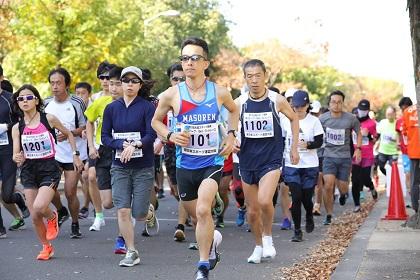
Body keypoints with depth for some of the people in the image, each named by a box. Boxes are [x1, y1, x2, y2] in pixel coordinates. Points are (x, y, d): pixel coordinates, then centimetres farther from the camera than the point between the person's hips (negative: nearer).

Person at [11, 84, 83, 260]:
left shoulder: (48, 119, -6)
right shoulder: (17, 128, 1)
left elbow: (69, 135, 10)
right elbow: (16, 155, 0)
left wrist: (75, 156, 7)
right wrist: (18, 158, -23)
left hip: (49, 168, -3)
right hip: (29, 171, 3)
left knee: (39, 207, -24)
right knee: (34, 217, 2)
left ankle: (52, 217, 12)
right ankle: (46, 247, 24)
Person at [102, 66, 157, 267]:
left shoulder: (147, 107, -5)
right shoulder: (111, 108, 5)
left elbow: (151, 135, -12)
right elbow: (105, 137, 3)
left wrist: (134, 145, -29)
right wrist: (122, 144, -15)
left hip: (143, 167, -2)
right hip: (119, 166, 2)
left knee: (138, 214, -2)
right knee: (122, 211, -7)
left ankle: (150, 212, 36)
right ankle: (131, 252, 5)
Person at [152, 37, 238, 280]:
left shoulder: (220, 93, -6)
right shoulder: (172, 95, -7)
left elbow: (234, 110, 17)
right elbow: (156, 121, 9)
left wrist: (231, 135, 3)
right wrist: (170, 136, -10)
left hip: (212, 162, -2)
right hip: (185, 164, 2)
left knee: (203, 210, -23)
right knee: (196, 217, 15)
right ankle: (213, 239, 50)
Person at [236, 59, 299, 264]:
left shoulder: (277, 100, -7)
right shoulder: (239, 103, -4)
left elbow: (294, 118, 12)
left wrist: (294, 147, 10)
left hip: (272, 160, -3)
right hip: (247, 161, 3)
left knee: (264, 201, -24)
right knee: (252, 210, 9)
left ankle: (267, 237, 1)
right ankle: (259, 246, 30)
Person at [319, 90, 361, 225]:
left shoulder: (351, 119, -5)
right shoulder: (323, 118, -2)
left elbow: (358, 133, 11)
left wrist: (358, 148, 2)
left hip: (345, 157, 0)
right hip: (329, 156, 0)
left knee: (342, 187, 3)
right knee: (328, 186, -14)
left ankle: (343, 194, 42)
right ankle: (329, 215, -1)